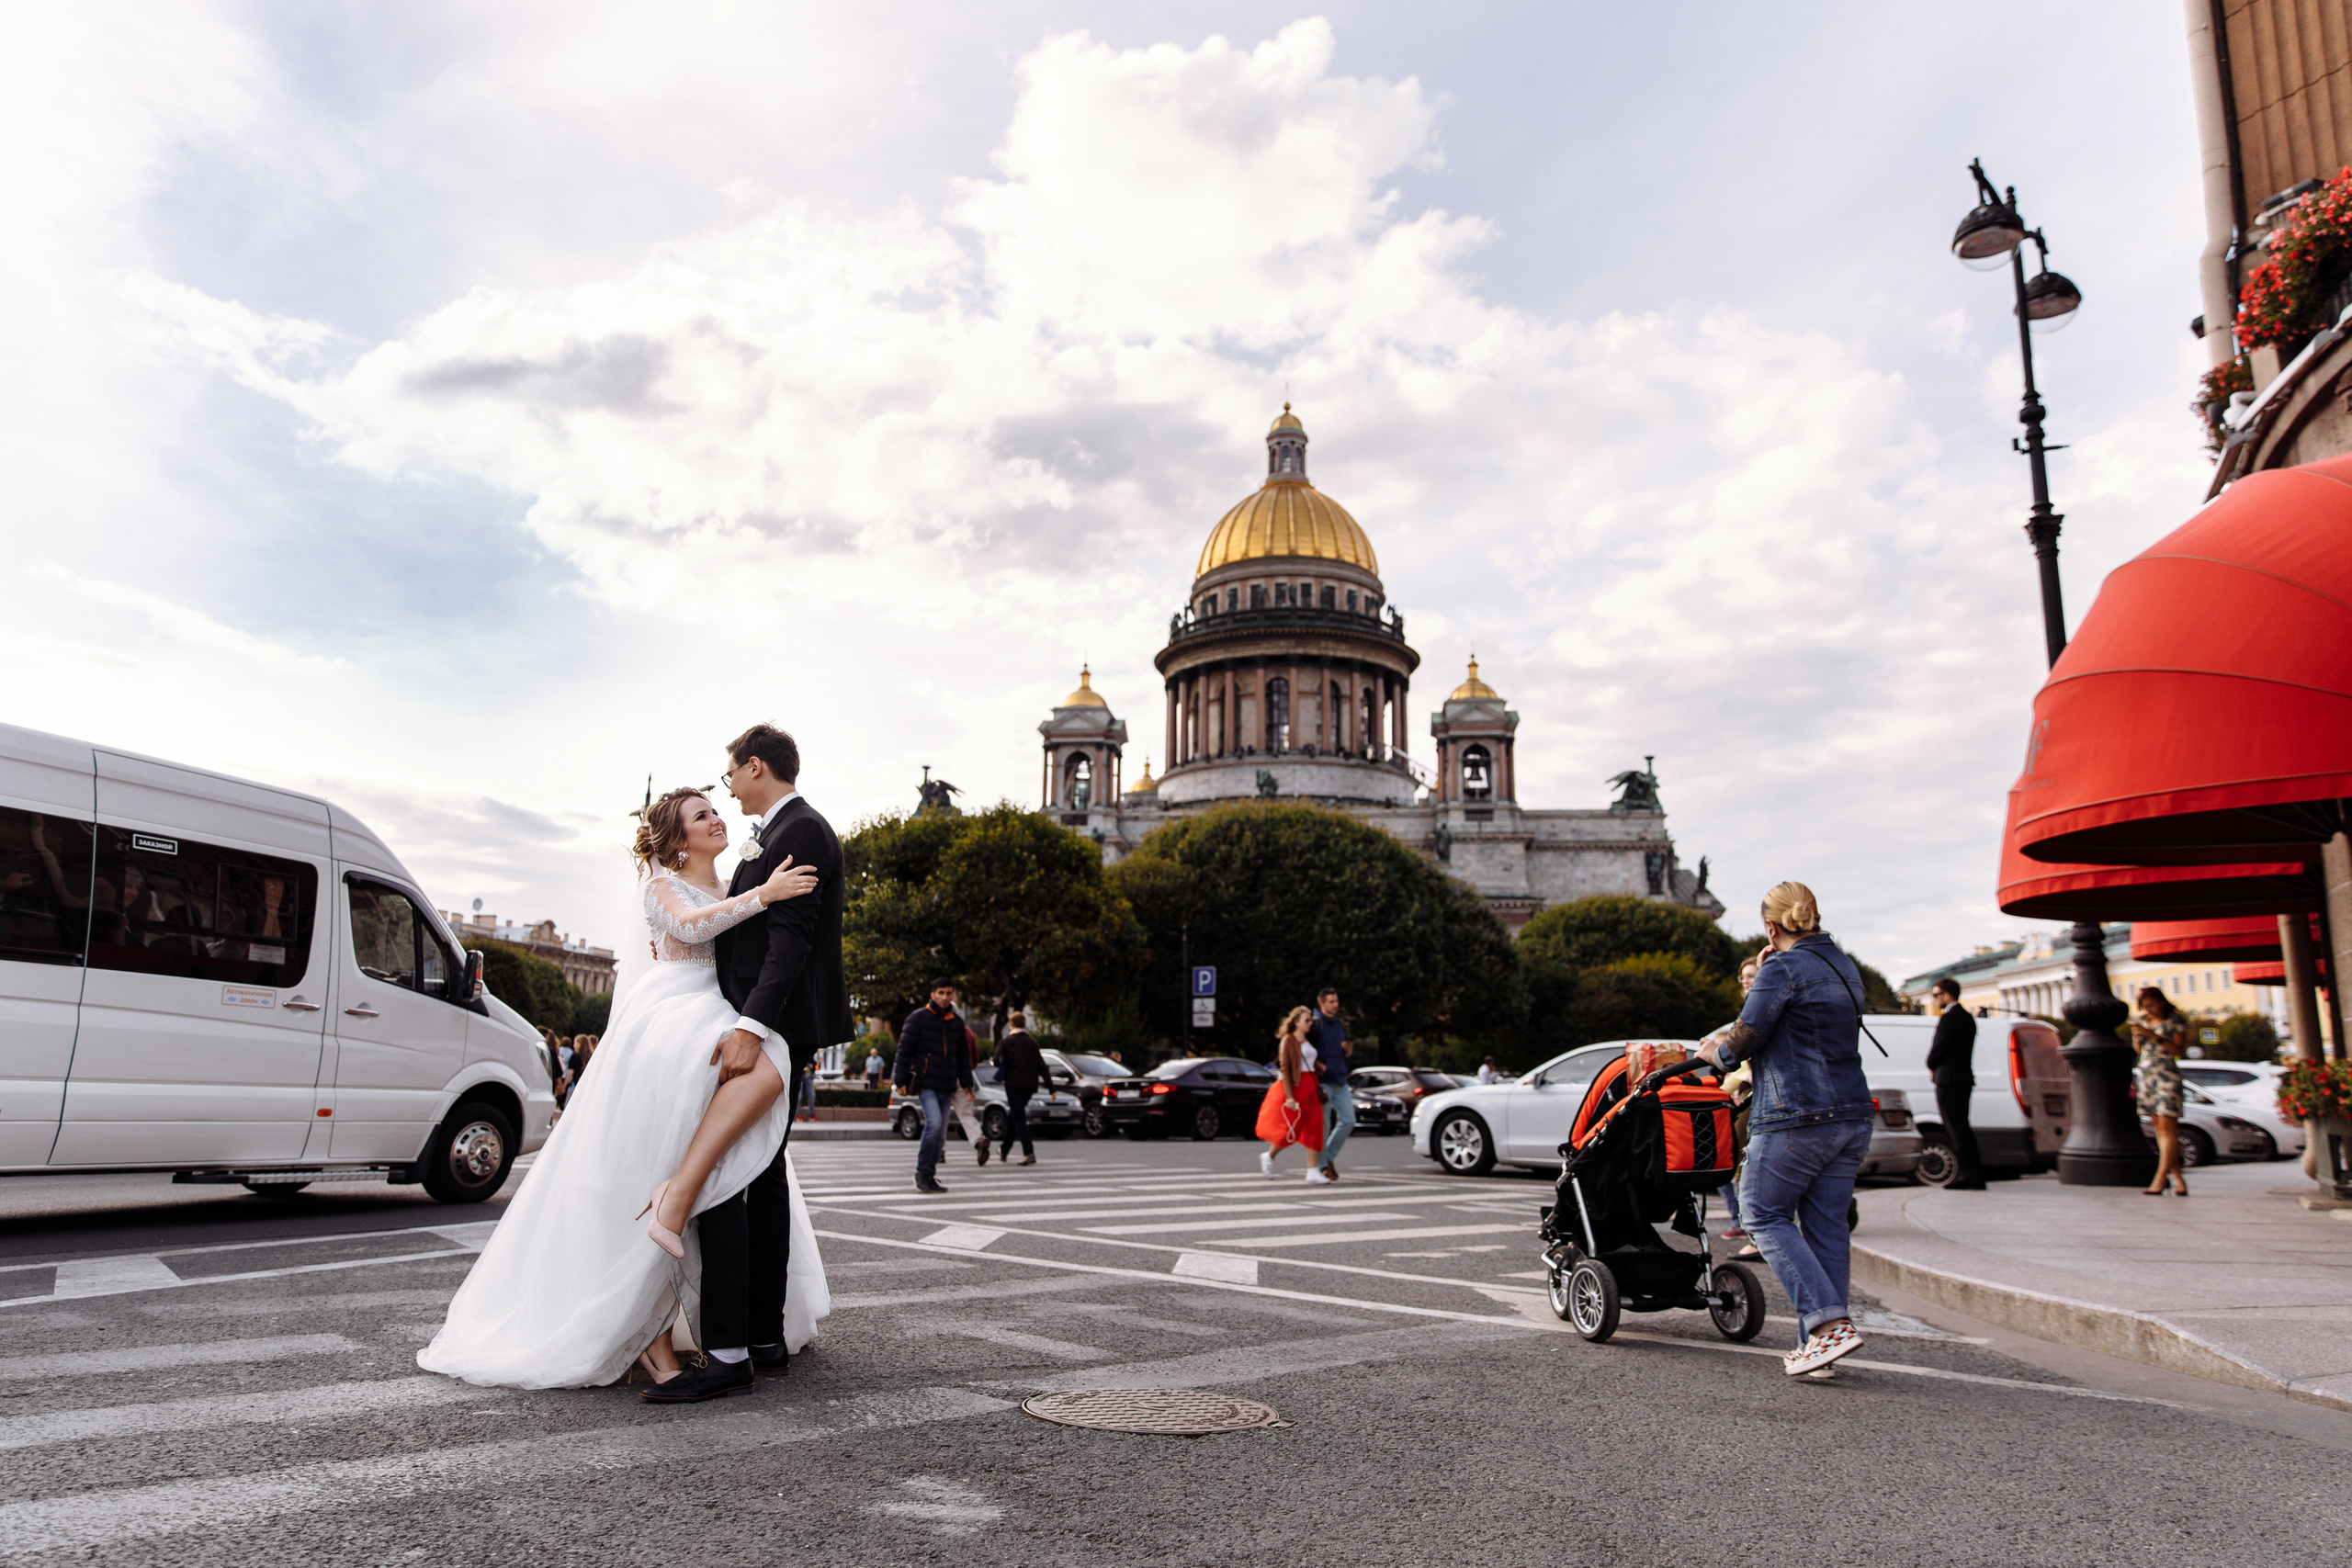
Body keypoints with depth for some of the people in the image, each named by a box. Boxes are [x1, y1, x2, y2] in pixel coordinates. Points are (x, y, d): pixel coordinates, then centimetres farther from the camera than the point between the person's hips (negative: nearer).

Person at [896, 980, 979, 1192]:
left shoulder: (956, 1023, 14)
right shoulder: (918, 1018, -1)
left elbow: (964, 1055, 20)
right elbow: (904, 1050, -2)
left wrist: (966, 1083, 15)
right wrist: (901, 1080, -7)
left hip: (947, 1086, 5)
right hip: (926, 1082, -5)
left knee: (940, 1133, 5)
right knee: (934, 1123, -21)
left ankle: (930, 1176, 14)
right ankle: (922, 1171, -8)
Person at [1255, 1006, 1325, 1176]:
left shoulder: (1308, 1042, 16)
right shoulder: (1288, 1040, -7)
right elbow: (1284, 1068, -13)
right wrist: (1289, 1096, -19)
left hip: (1309, 1088, 7)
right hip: (1293, 1087, -7)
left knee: (1313, 1128, -2)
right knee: (1291, 1130, -5)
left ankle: (1312, 1171, -1)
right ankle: (1268, 1156, 19)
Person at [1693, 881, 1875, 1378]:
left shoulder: (1784, 969, -11)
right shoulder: (1845, 968, 15)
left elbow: (1744, 1039, -11)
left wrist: (1716, 1052, 10)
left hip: (1796, 1119, -8)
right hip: (1852, 1115, 8)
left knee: (1765, 1215, 4)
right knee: (1826, 1226, 10)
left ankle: (1829, 1322, -9)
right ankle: (1818, 1344, 12)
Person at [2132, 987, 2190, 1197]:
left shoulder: (2176, 1020, -2)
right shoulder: (2141, 1020, 13)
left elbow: (2178, 1049, -12)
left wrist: (2153, 1036, -19)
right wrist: (2137, 1036, -1)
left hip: (2168, 1075, -6)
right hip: (2145, 1074, 6)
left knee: (2167, 1128, -10)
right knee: (2158, 1128, 2)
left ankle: (2160, 1179, -15)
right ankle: (2178, 1176, 6)